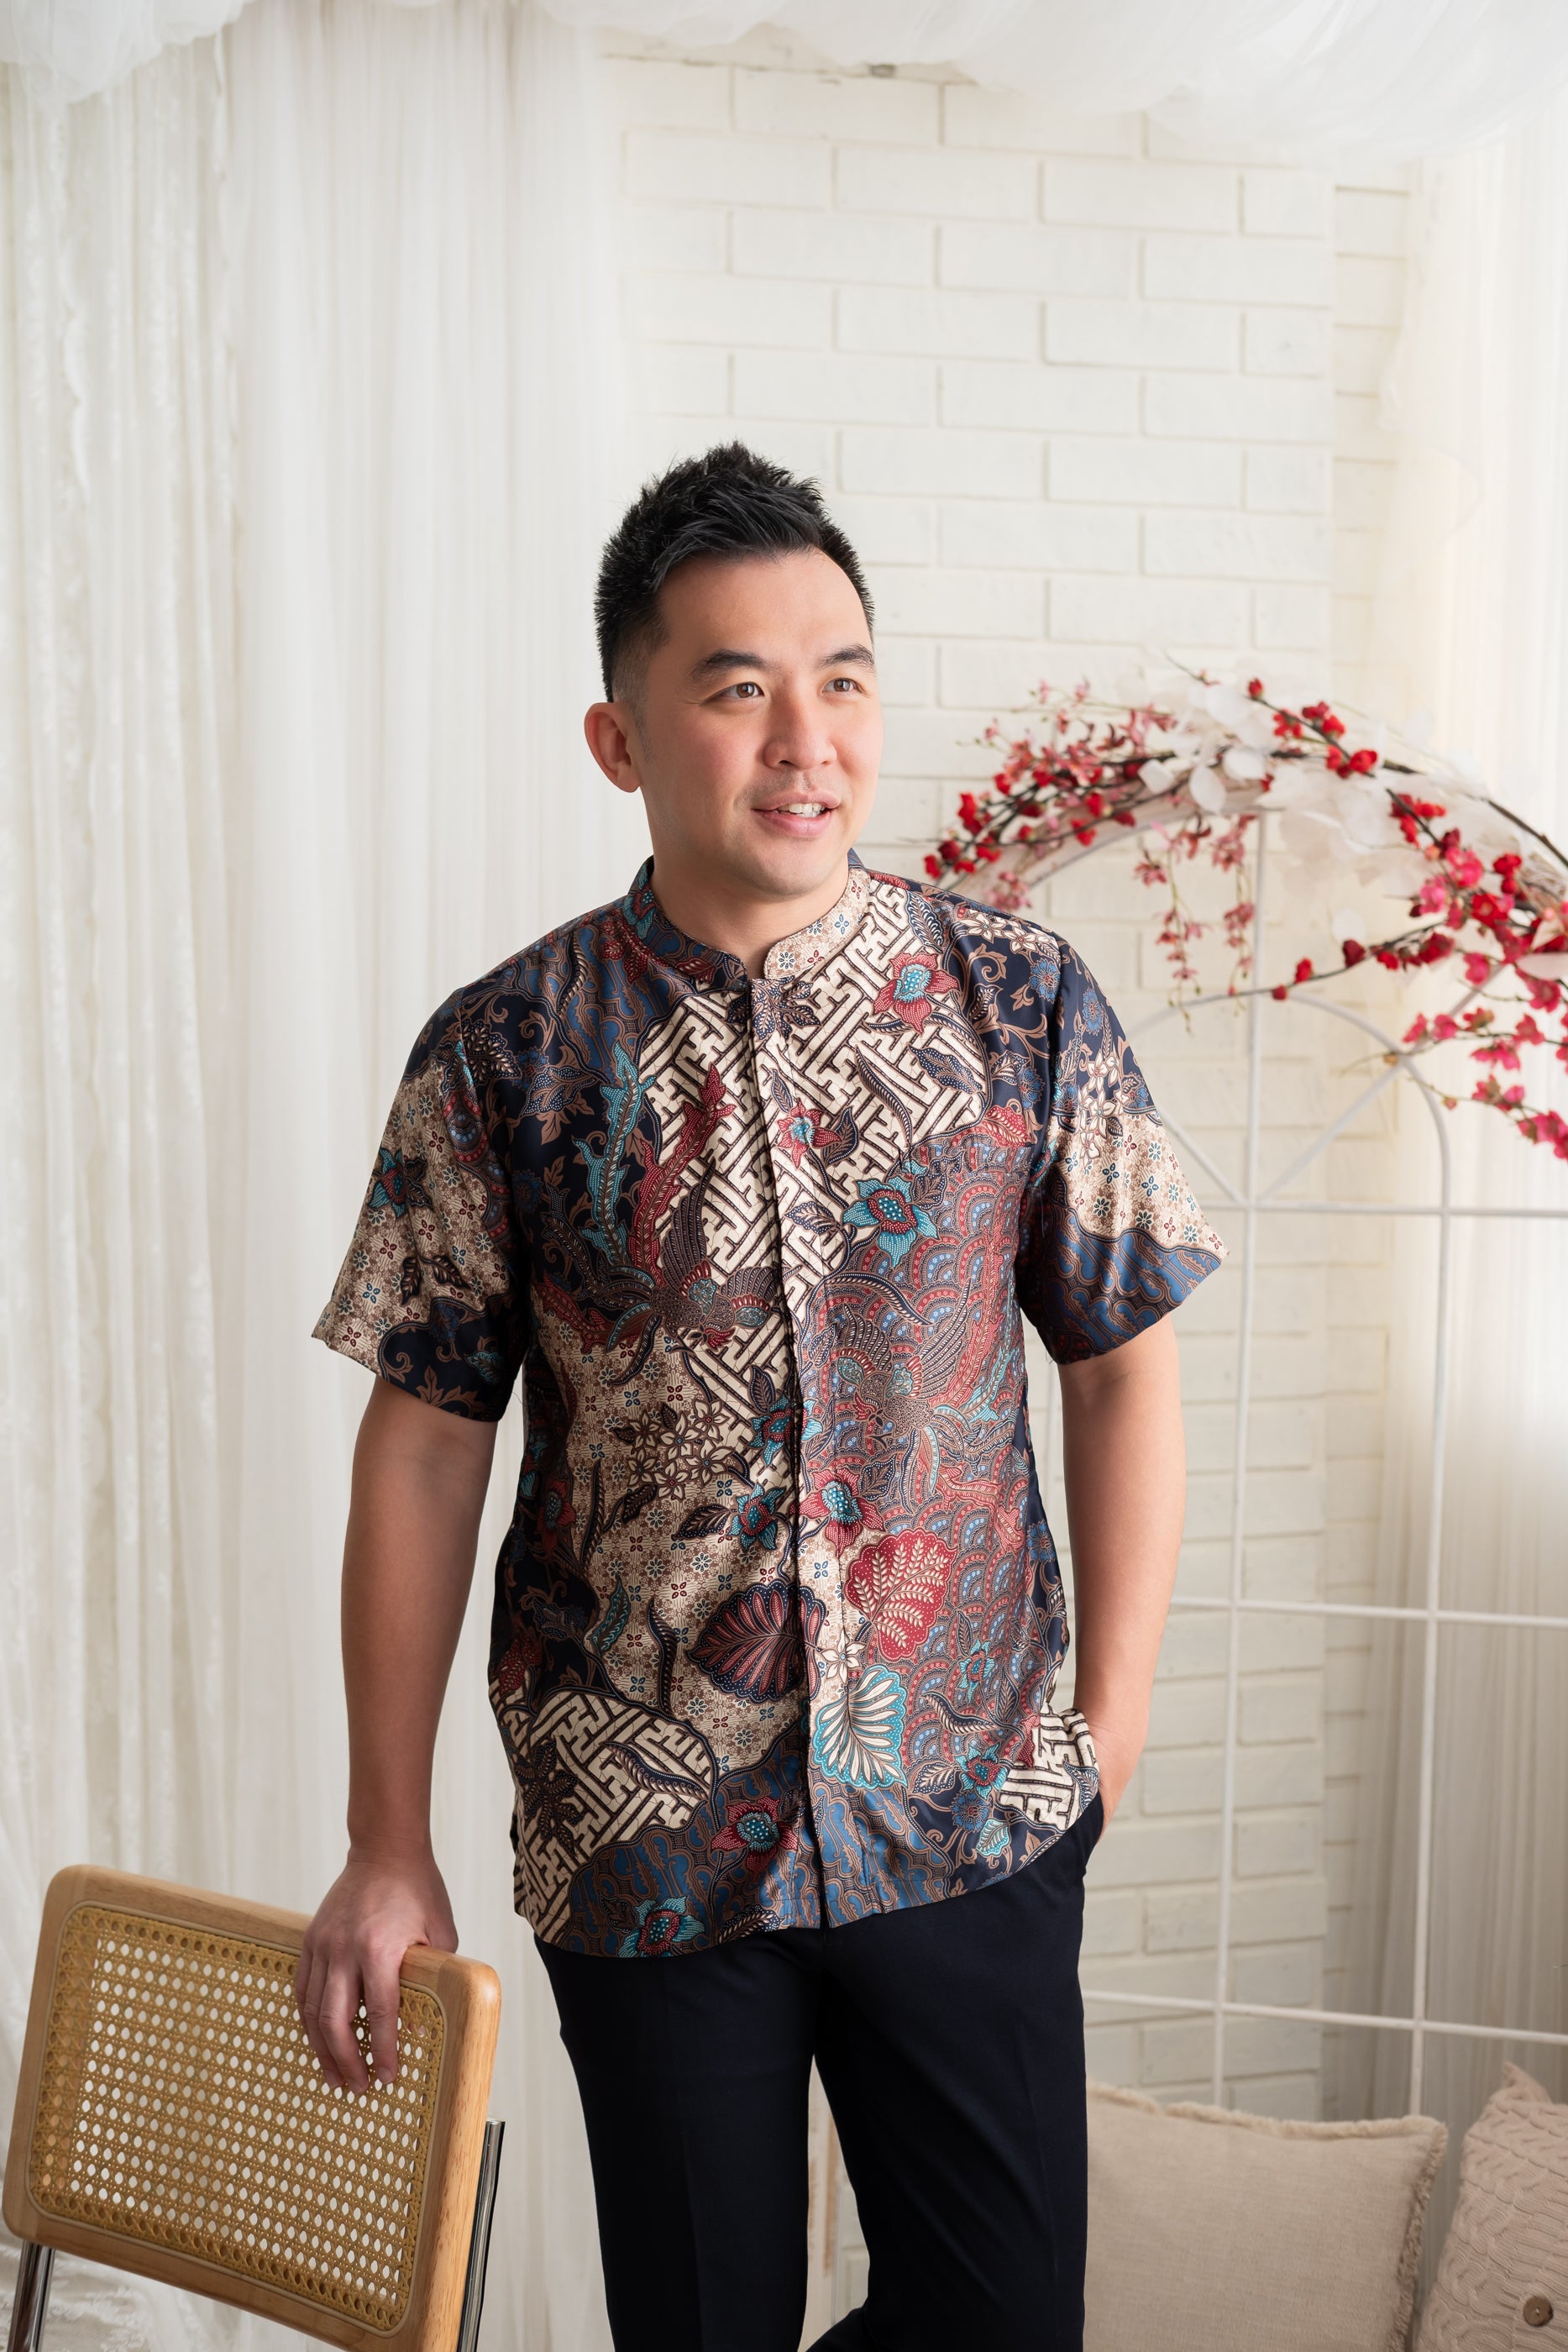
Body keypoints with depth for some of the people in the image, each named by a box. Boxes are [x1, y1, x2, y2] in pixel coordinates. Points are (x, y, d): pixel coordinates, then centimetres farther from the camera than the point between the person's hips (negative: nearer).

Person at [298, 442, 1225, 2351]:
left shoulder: (1023, 1005, -4)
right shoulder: (503, 1053, -7)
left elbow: (1122, 1361, 3)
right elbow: (423, 1445, -3)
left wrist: (1114, 1712, 2)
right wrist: (388, 1845, -1)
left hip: (976, 1816, 1)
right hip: (638, 1834, 0)